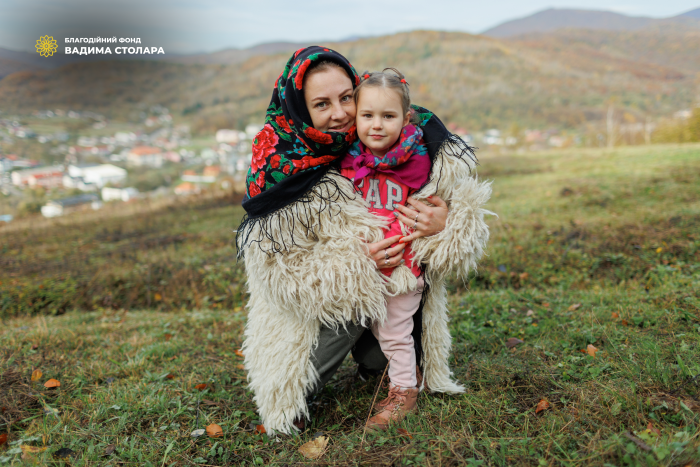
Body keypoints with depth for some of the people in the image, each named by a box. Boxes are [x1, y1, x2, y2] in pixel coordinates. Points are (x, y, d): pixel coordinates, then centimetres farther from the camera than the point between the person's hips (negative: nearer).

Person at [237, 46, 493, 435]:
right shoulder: (279, 166, -21)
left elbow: (456, 184, -10)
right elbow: (277, 267, -21)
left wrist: (445, 222, -33)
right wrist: (358, 263, -33)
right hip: (313, 304, -3)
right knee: (355, 299, -27)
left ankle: (374, 356, 11)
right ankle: (289, 393, 0)